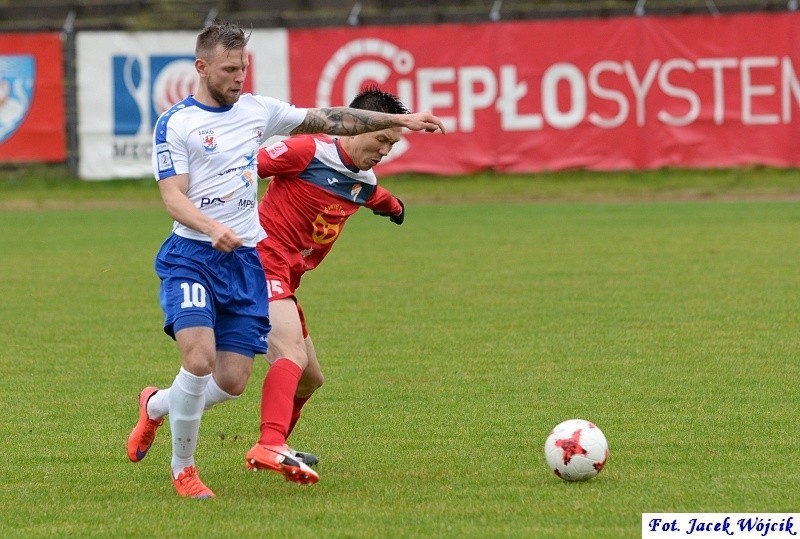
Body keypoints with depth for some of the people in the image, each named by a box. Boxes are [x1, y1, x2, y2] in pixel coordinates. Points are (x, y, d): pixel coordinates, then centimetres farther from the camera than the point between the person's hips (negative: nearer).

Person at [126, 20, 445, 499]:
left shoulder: (257, 110, 11)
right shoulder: (176, 123, -5)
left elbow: (329, 121, 17)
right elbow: (172, 196, -12)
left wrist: (399, 120, 14)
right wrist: (212, 228, -31)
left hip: (246, 261, 5)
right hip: (192, 256, -5)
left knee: (233, 381, -1)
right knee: (199, 359, -23)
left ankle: (157, 406, 30)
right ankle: (183, 468, -3)